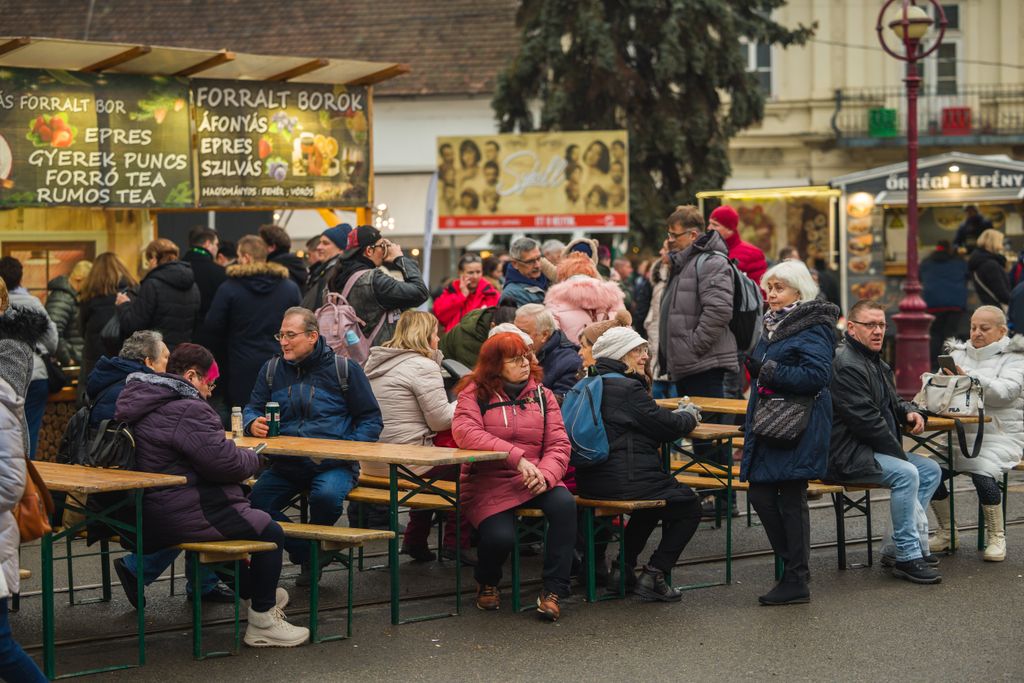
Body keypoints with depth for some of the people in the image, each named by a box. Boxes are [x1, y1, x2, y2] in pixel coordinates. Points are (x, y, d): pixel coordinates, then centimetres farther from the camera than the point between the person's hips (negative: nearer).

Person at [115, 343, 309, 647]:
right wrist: (252, 459, 0)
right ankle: (262, 622, 2)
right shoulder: (187, 410, -20)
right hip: (181, 516, -11)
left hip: (151, 514, 11)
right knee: (271, 532, -4)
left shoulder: (144, 404, 13)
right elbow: (224, 461, -22)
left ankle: (253, 590, 46)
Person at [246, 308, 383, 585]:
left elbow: (370, 419, 4)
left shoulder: (343, 369, 2)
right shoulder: (272, 369, 11)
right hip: (285, 463, 4)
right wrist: (253, 423, -12)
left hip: (333, 465, -3)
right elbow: (253, 409, 13)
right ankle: (308, 555, -2)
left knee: (326, 496, -36)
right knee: (256, 503, -22)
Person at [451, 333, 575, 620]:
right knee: (500, 536, -29)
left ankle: (553, 591, -18)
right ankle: (487, 583, 9)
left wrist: (545, 475, -19)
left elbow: (559, 444, 4)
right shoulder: (475, 393, 0)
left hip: (535, 481, 3)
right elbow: (464, 432, -19)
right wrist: (516, 457, -27)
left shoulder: (542, 395, 11)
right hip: (489, 483, -3)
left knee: (565, 504, -29)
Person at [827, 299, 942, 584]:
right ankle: (907, 556, -22)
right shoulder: (845, 365, -18)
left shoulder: (875, 361, 17)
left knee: (931, 471, 8)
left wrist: (910, 412, 4)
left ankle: (897, 547, 5)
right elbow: (865, 419, -22)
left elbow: (891, 401, 29)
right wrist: (898, 453, -17)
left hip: (870, 450, 11)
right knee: (906, 474, -28)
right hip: (845, 456, -11)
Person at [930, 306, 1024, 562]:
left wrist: (969, 378, -27)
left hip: (1000, 435, -4)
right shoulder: (959, 353, 18)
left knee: (983, 475, -31)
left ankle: (996, 538, -10)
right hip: (959, 432, 4)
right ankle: (946, 533, 0)